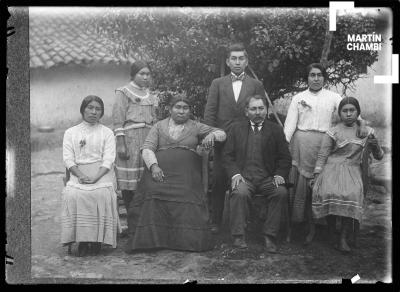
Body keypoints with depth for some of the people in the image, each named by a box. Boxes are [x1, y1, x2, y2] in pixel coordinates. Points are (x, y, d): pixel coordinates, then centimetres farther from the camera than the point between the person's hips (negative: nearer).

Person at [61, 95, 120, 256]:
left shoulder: (107, 133, 11)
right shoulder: (70, 133, 14)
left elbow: (108, 160, -1)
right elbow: (68, 159, 4)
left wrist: (95, 178, -18)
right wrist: (81, 176, -15)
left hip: (101, 174, -1)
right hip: (78, 174, 1)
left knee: (102, 194, -33)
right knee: (73, 195, -30)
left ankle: (97, 240, -22)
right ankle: (81, 241, -22)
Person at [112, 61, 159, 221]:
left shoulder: (151, 97, 19)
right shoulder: (123, 92, 1)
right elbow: (118, 120, -5)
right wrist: (120, 144, -13)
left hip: (148, 139, 5)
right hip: (130, 138, -5)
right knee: (129, 183, -4)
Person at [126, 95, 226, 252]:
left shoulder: (195, 127, 21)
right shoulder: (159, 126, 20)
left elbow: (222, 133, 17)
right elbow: (147, 149, 9)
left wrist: (212, 135, -8)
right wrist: (153, 166, -11)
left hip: (185, 173, 0)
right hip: (159, 170, 0)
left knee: (186, 197, -27)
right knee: (153, 192, -27)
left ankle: (187, 241, -21)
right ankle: (149, 238, -23)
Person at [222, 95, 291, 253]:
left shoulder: (276, 130, 12)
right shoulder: (237, 128, 13)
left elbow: (285, 158, 10)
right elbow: (228, 155, 9)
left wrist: (280, 175, -8)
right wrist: (235, 174, -8)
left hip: (268, 178, 1)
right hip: (244, 177, 0)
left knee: (281, 192, -29)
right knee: (240, 192, -33)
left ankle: (269, 236, -19)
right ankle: (239, 236, -21)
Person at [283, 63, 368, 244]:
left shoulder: (333, 98, 11)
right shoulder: (298, 98, 12)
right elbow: (290, 124, 7)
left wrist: (361, 122, -20)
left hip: (324, 143, 0)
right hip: (301, 142, 0)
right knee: (301, 183, -4)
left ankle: (313, 225, 5)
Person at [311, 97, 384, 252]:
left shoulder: (367, 132, 12)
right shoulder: (333, 132, 4)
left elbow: (379, 157, 14)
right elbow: (322, 156, 4)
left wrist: (375, 146, -7)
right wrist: (315, 176, -5)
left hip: (352, 170, 1)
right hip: (332, 168, -1)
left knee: (352, 194, -28)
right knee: (328, 193, -28)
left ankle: (343, 238, -20)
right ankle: (331, 234, -9)